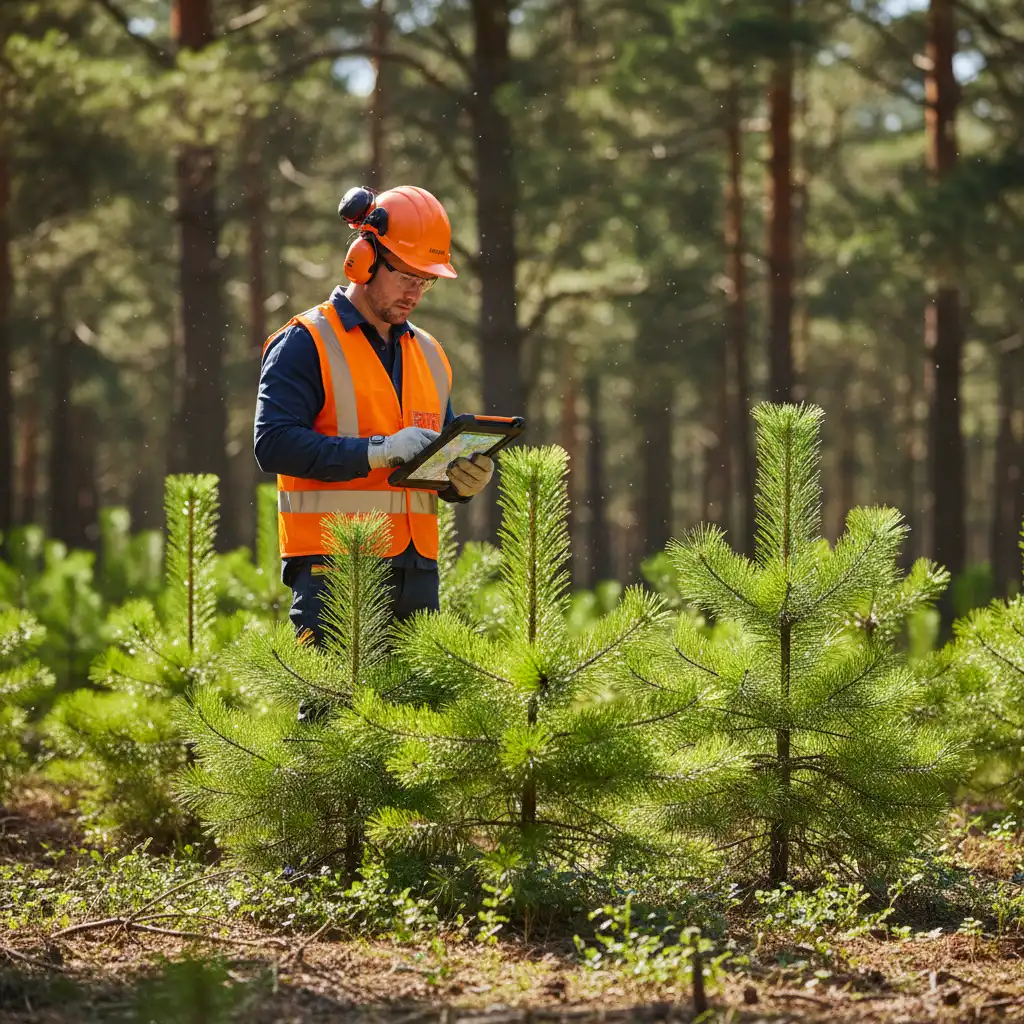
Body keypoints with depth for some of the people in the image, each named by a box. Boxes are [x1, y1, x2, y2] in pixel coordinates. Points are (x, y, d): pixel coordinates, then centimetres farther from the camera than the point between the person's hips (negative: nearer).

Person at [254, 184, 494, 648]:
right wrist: (377, 451, -21)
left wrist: (465, 479, 2)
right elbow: (273, 444, -14)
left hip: (415, 572, 6)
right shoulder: (304, 344, -2)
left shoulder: (428, 355, 20)